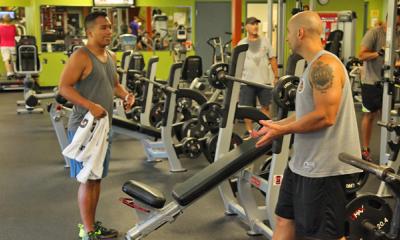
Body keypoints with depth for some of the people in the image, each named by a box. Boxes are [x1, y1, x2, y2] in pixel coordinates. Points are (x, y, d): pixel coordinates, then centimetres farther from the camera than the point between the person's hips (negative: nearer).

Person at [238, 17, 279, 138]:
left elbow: (272, 59, 7)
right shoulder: (242, 43, 3)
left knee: (265, 106, 6)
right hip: (247, 81, 0)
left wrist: (276, 76, 3)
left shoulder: (265, 41, 4)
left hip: (264, 81, 0)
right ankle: (249, 132, 18)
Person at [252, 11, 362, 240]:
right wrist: (276, 125, 13)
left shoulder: (324, 65, -18)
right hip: (303, 162, 11)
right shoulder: (315, 66, 14)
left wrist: (282, 130, -16)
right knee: (285, 221, 17)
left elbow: (325, 116, -25)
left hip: (323, 167, -10)